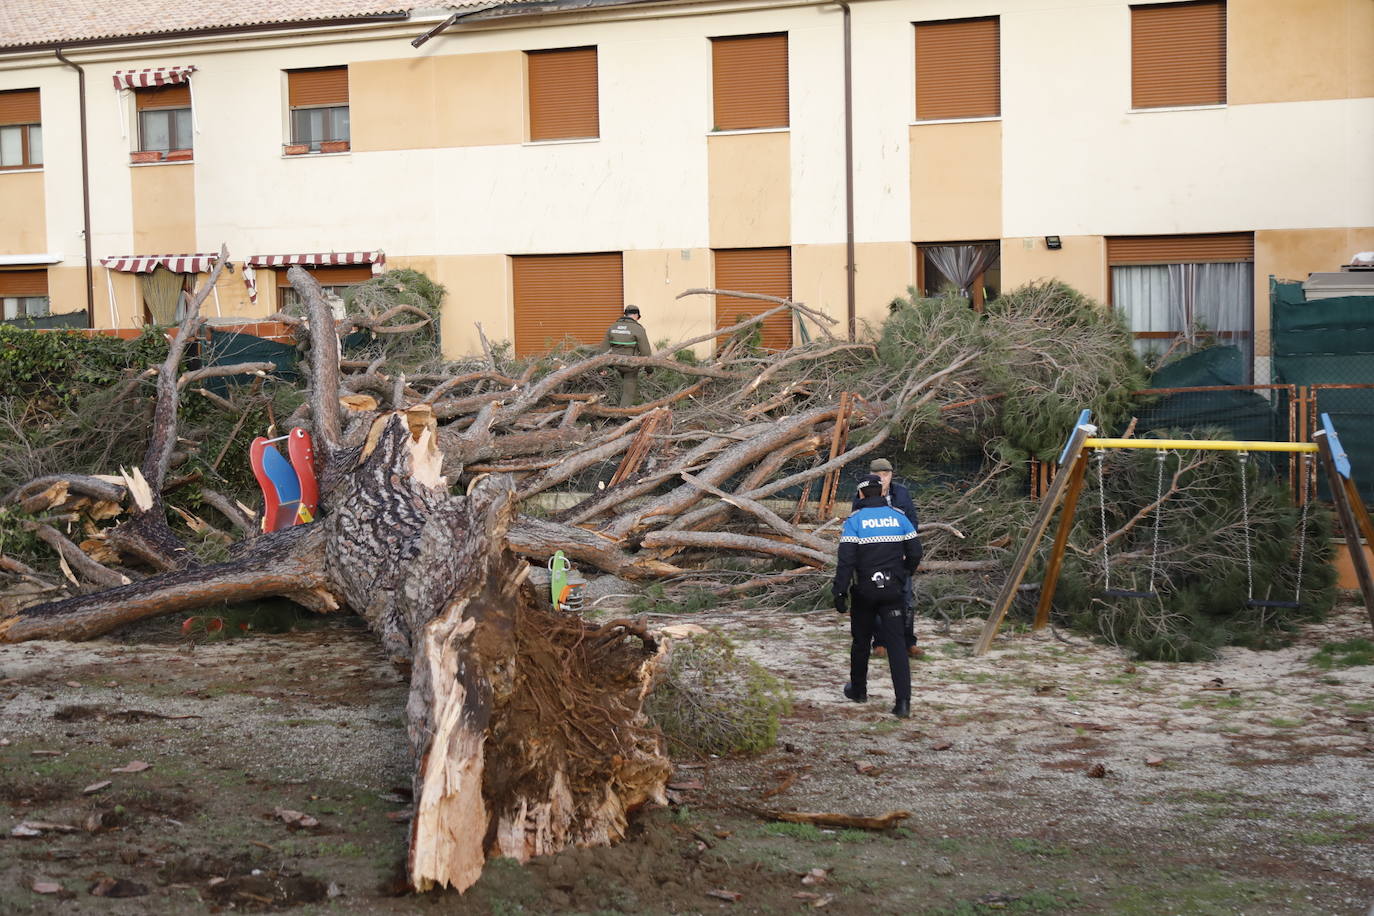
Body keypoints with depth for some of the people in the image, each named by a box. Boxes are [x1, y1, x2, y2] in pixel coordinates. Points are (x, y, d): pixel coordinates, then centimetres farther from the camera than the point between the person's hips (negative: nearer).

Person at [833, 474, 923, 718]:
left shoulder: (854, 521, -7)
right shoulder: (898, 517, 3)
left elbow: (846, 560, -13)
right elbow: (915, 553, 6)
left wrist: (840, 592, -10)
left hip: (864, 591, -2)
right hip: (892, 590, 2)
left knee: (861, 641, 15)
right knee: (895, 643, -1)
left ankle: (858, 690, 31)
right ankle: (903, 701, -12)